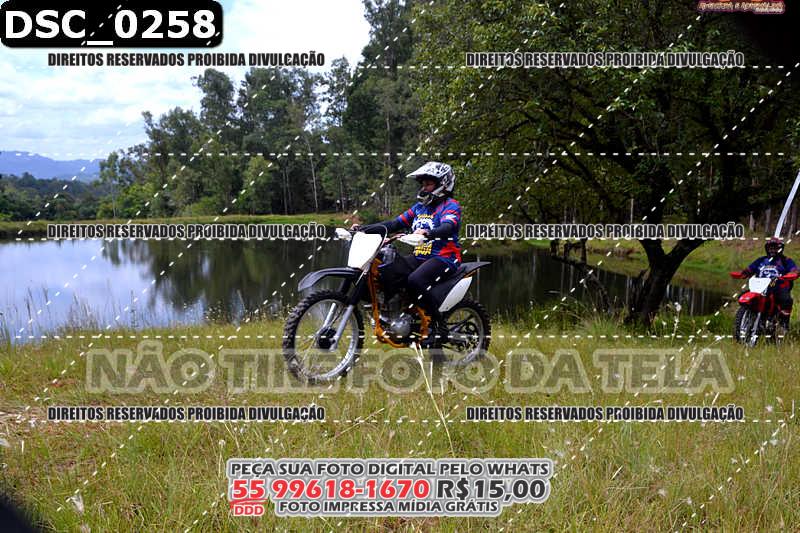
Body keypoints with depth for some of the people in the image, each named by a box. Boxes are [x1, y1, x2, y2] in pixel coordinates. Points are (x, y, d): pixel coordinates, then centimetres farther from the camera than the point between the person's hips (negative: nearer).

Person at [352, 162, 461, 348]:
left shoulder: (450, 205, -2)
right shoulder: (419, 206, 20)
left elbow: (448, 227, -24)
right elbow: (394, 224, 14)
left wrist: (428, 233, -45)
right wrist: (364, 229, 3)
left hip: (443, 257, -7)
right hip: (419, 257, 7)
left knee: (415, 280, -35)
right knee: (383, 274, -13)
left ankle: (439, 328, -21)